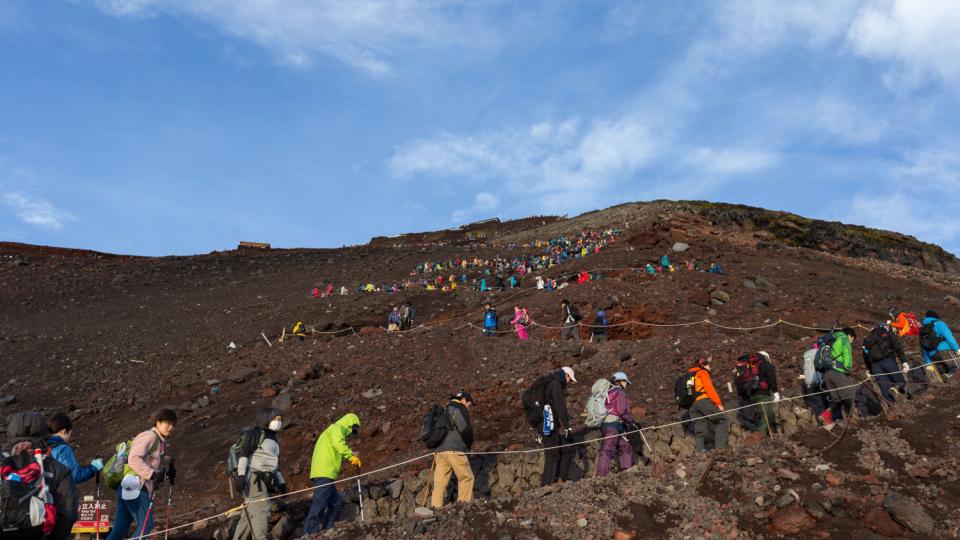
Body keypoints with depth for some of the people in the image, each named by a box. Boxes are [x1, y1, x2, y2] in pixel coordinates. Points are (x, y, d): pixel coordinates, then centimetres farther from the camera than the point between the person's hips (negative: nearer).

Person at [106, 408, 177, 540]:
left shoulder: (160, 441, 20)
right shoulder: (150, 436, -10)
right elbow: (134, 459, -22)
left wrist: (167, 472, 3)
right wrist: (152, 474, -26)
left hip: (129, 489, 9)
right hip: (135, 488, -9)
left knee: (120, 529, 10)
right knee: (146, 524, -6)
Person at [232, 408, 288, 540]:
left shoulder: (273, 440, 25)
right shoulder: (257, 433, -1)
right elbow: (244, 453, -11)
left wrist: (281, 483, 19)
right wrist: (241, 475, -21)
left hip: (265, 481, 8)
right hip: (253, 478, -8)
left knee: (249, 516, 6)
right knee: (261, 510, -18)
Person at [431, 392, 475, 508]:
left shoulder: (444, 411, 27)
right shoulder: (459, 408, 2)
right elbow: (465, 428, -9)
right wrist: (468, 445, 8)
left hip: (439, 451, 7)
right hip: (454, 450, -7)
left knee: (439, 483, 4)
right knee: (466, 478, 3)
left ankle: (436, 508, -2)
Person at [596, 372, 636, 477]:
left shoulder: (608, 392, 21)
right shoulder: (620, 392, -5)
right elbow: (622, 411, -14)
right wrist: (632, 421, -2)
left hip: (604, 424, 9)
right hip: (613, 425, -9)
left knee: (625, 447, 16)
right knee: (607, 450, -11)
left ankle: (626, 471, 19)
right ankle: (601, 476, -14)